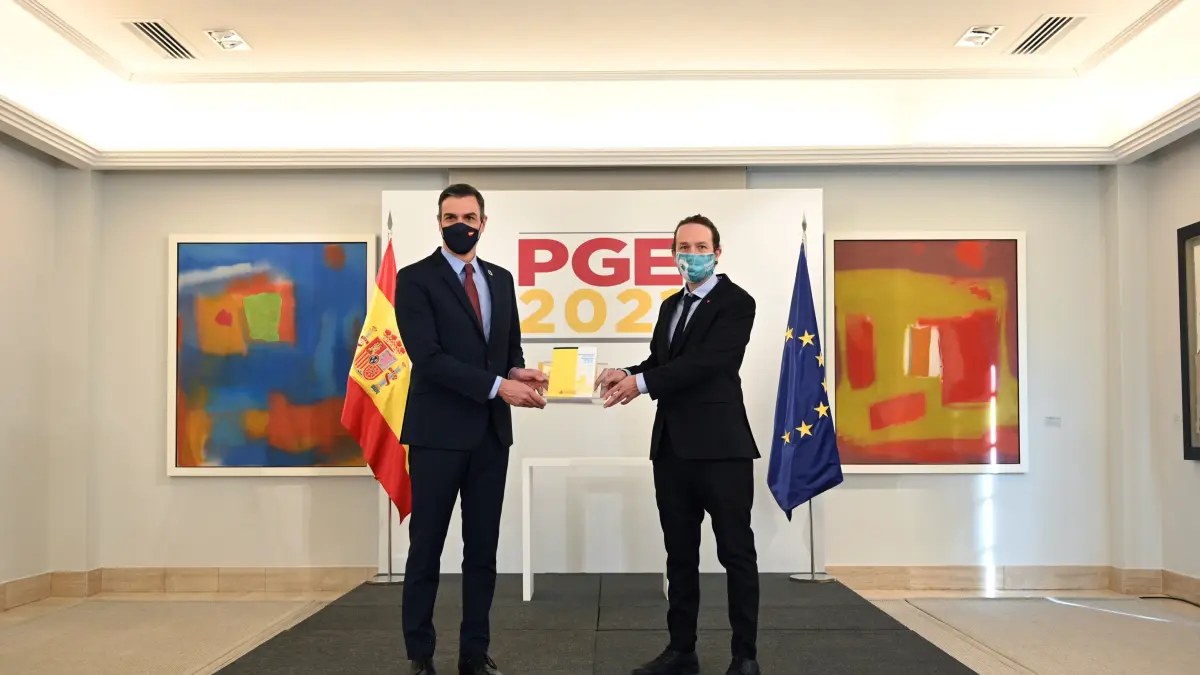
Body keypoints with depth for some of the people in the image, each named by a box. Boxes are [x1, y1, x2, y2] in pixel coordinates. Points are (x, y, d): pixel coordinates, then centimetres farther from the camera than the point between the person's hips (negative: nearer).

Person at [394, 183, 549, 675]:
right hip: (438, 432, -5)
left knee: (482, 548, 10)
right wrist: (498, 386, -21)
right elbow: (428, 358, -16)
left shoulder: (501, 279, 12)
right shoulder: (415, 279, -6)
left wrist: (518, 372, -8)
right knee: (426, 549, 6)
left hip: (491, 433, 5)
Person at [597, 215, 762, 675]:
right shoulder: (671, 306, 18)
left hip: (720, 446, -7)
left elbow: (706, 362, -18)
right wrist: (628, 373, -8)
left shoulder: (736, 302, -6)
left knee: (736, 553, 2)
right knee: (679, 553, 13)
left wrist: (642, 383, -21)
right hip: (672, 446, 7)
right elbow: (660, 359, 14)